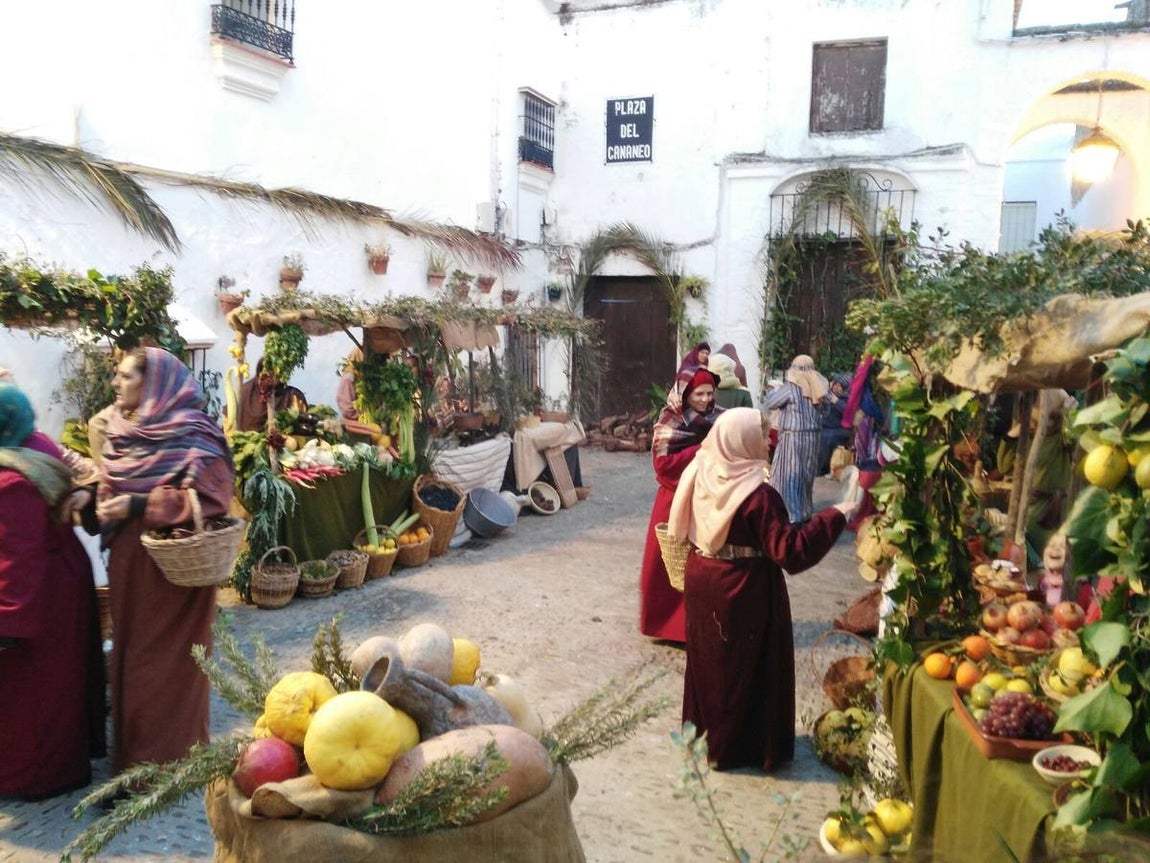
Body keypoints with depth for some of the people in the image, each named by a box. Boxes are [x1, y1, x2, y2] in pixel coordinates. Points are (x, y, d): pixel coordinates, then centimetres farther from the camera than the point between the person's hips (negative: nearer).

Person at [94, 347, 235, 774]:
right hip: (129, 563, 8)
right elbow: (110, 485, 21)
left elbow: (208, 497, -20)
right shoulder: (121, 428, 11)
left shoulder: (191, 435, -14)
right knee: (131, 654, 16)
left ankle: (170, 754, 16)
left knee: (168, 660, 1)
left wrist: (139, 505, -23)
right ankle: (134, 751, 31)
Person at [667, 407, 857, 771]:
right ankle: (740, 746, 24)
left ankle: (705, 734, 37)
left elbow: (685, 528, 11)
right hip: (743, 590, -7)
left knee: (709, 659, 21)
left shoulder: (700, 473, -6)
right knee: (744, 666, 10)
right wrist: (835, 515, -22)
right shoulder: (758, 495, -26)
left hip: (702, 580, 7)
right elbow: (790, 550, -26)